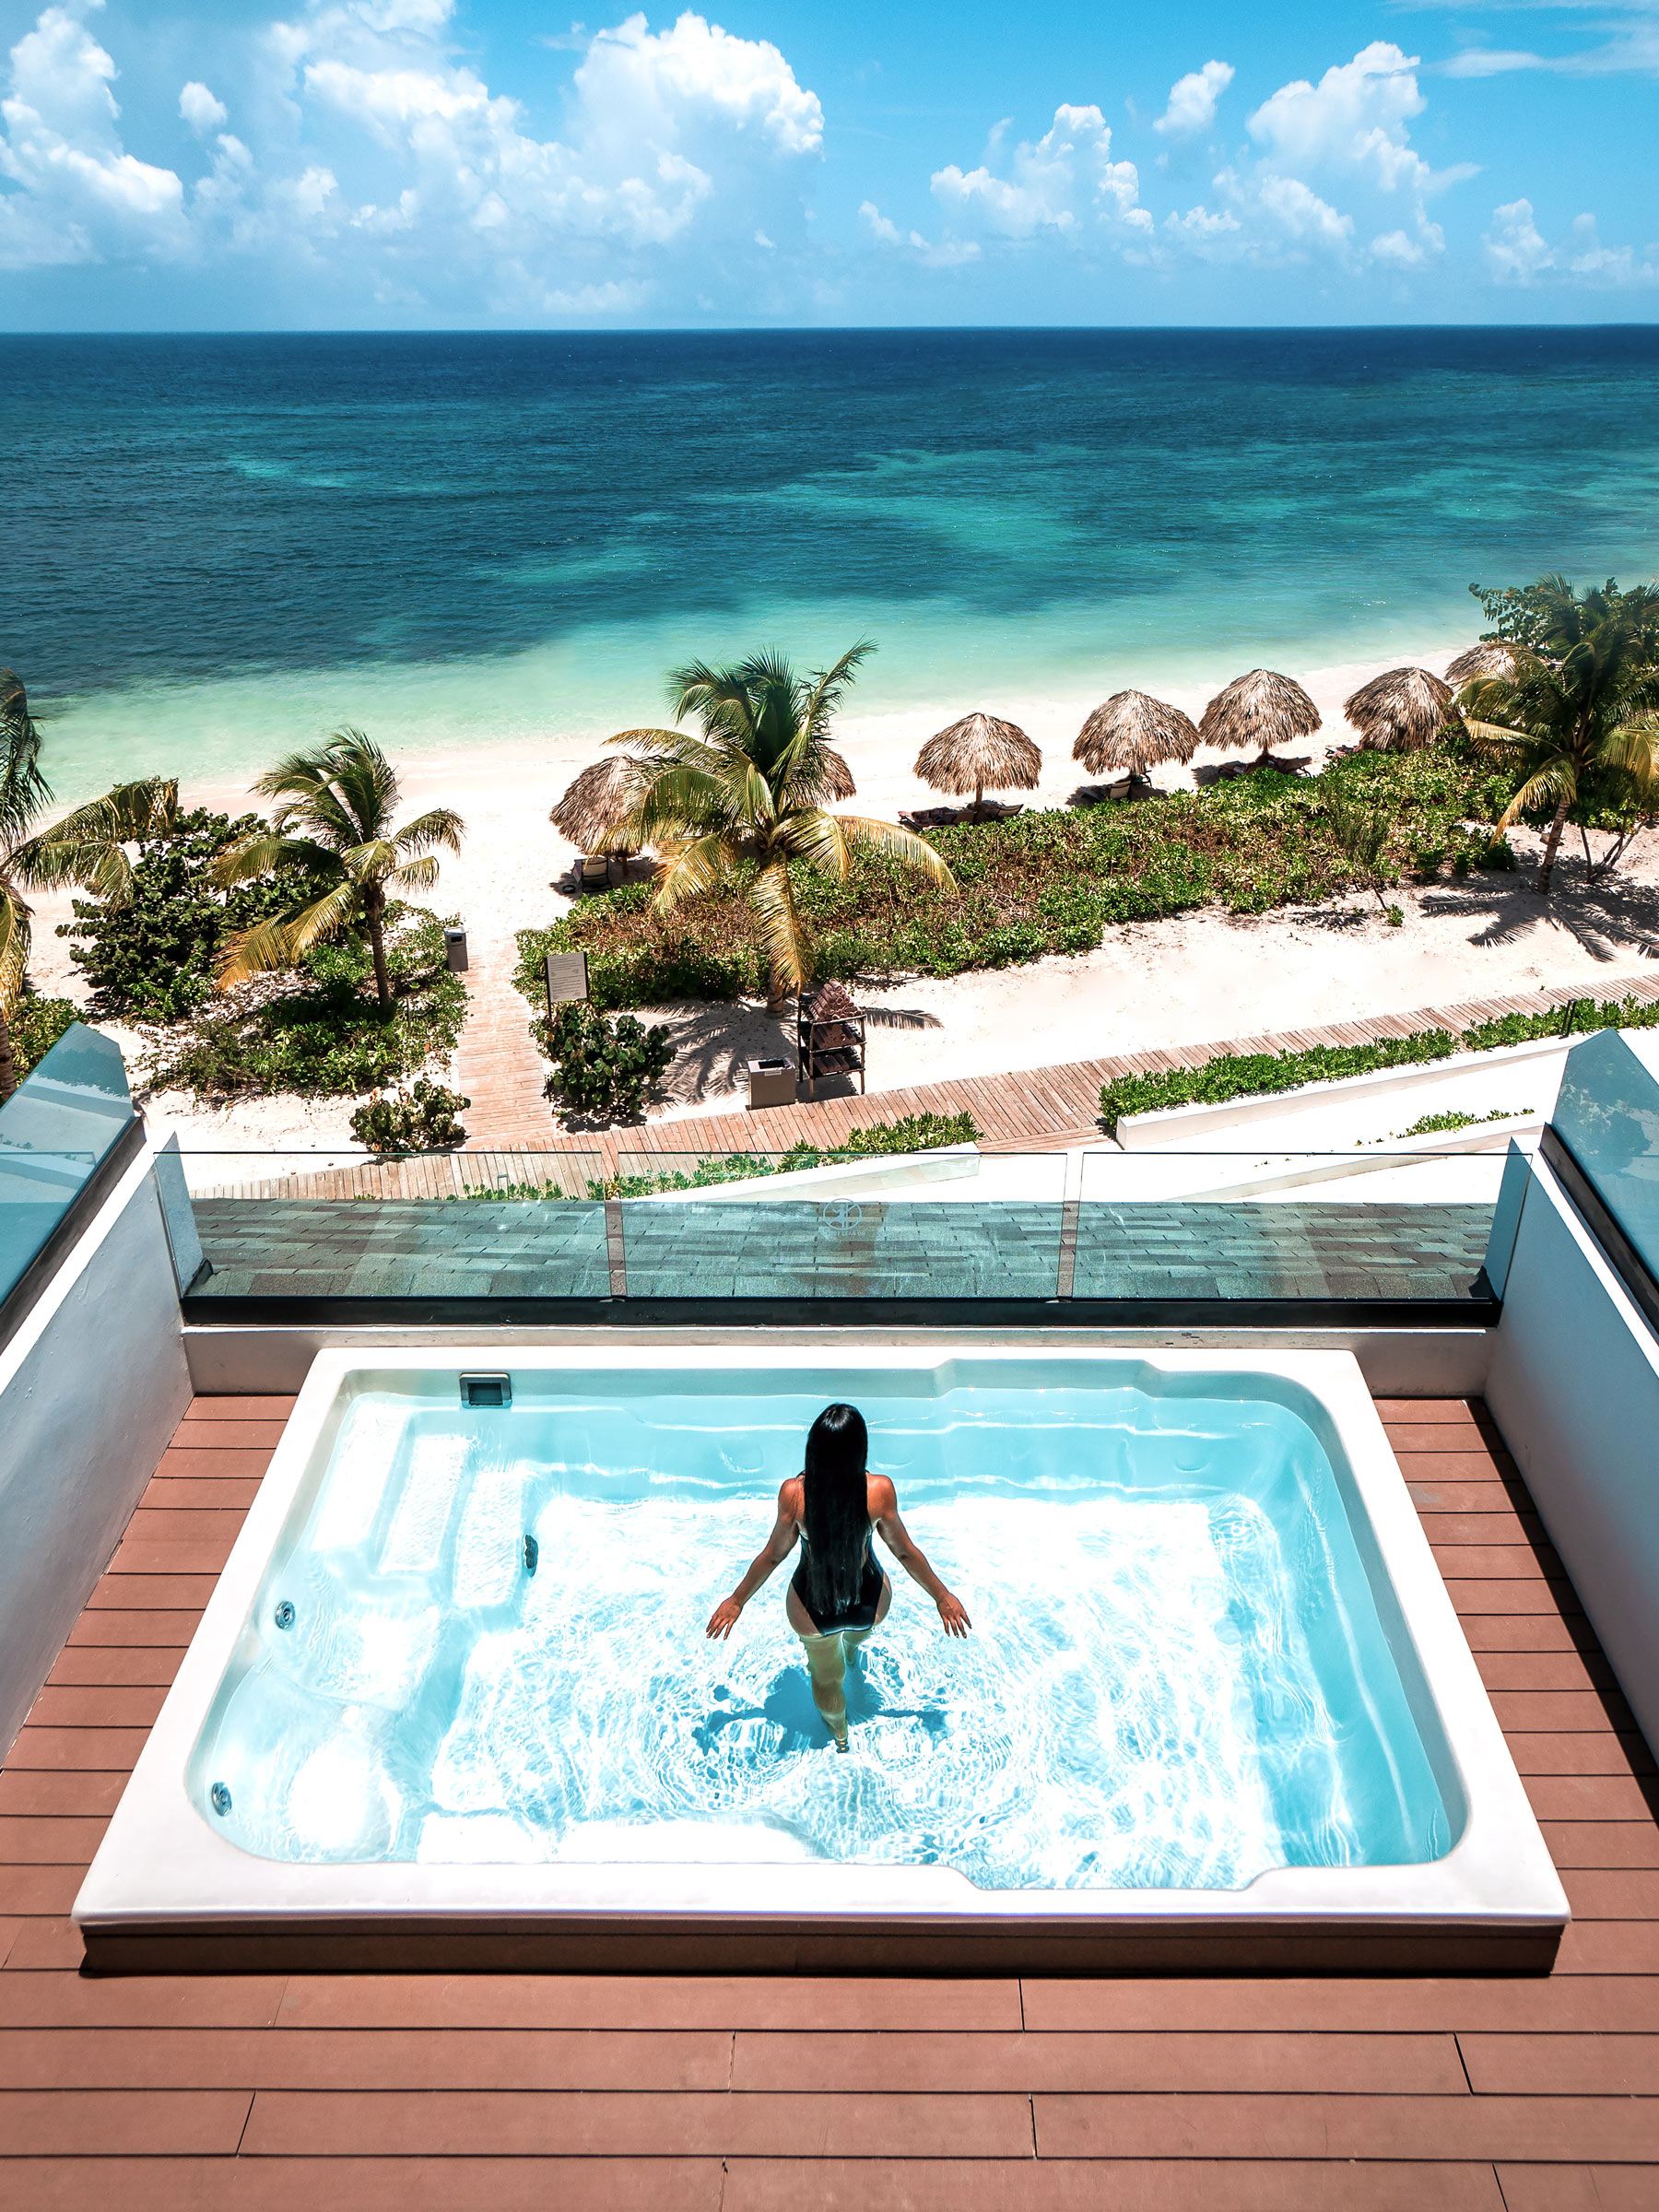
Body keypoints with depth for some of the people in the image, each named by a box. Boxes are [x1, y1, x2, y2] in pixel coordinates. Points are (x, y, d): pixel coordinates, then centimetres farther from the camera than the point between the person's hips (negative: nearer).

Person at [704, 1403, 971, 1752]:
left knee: (827, 1679, 30)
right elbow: (905, 1551, -15)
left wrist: (737, 1600, 3)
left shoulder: (794, 1493, -30)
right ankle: (850, 1653, 74)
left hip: (812, 1610, -1)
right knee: (856, 1632, 40)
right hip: (870, 1604, 2)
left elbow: (774, 1554, -15)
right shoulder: (879, 1490, -29)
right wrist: (942, 1596, 3)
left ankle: (839, 1733, 59)